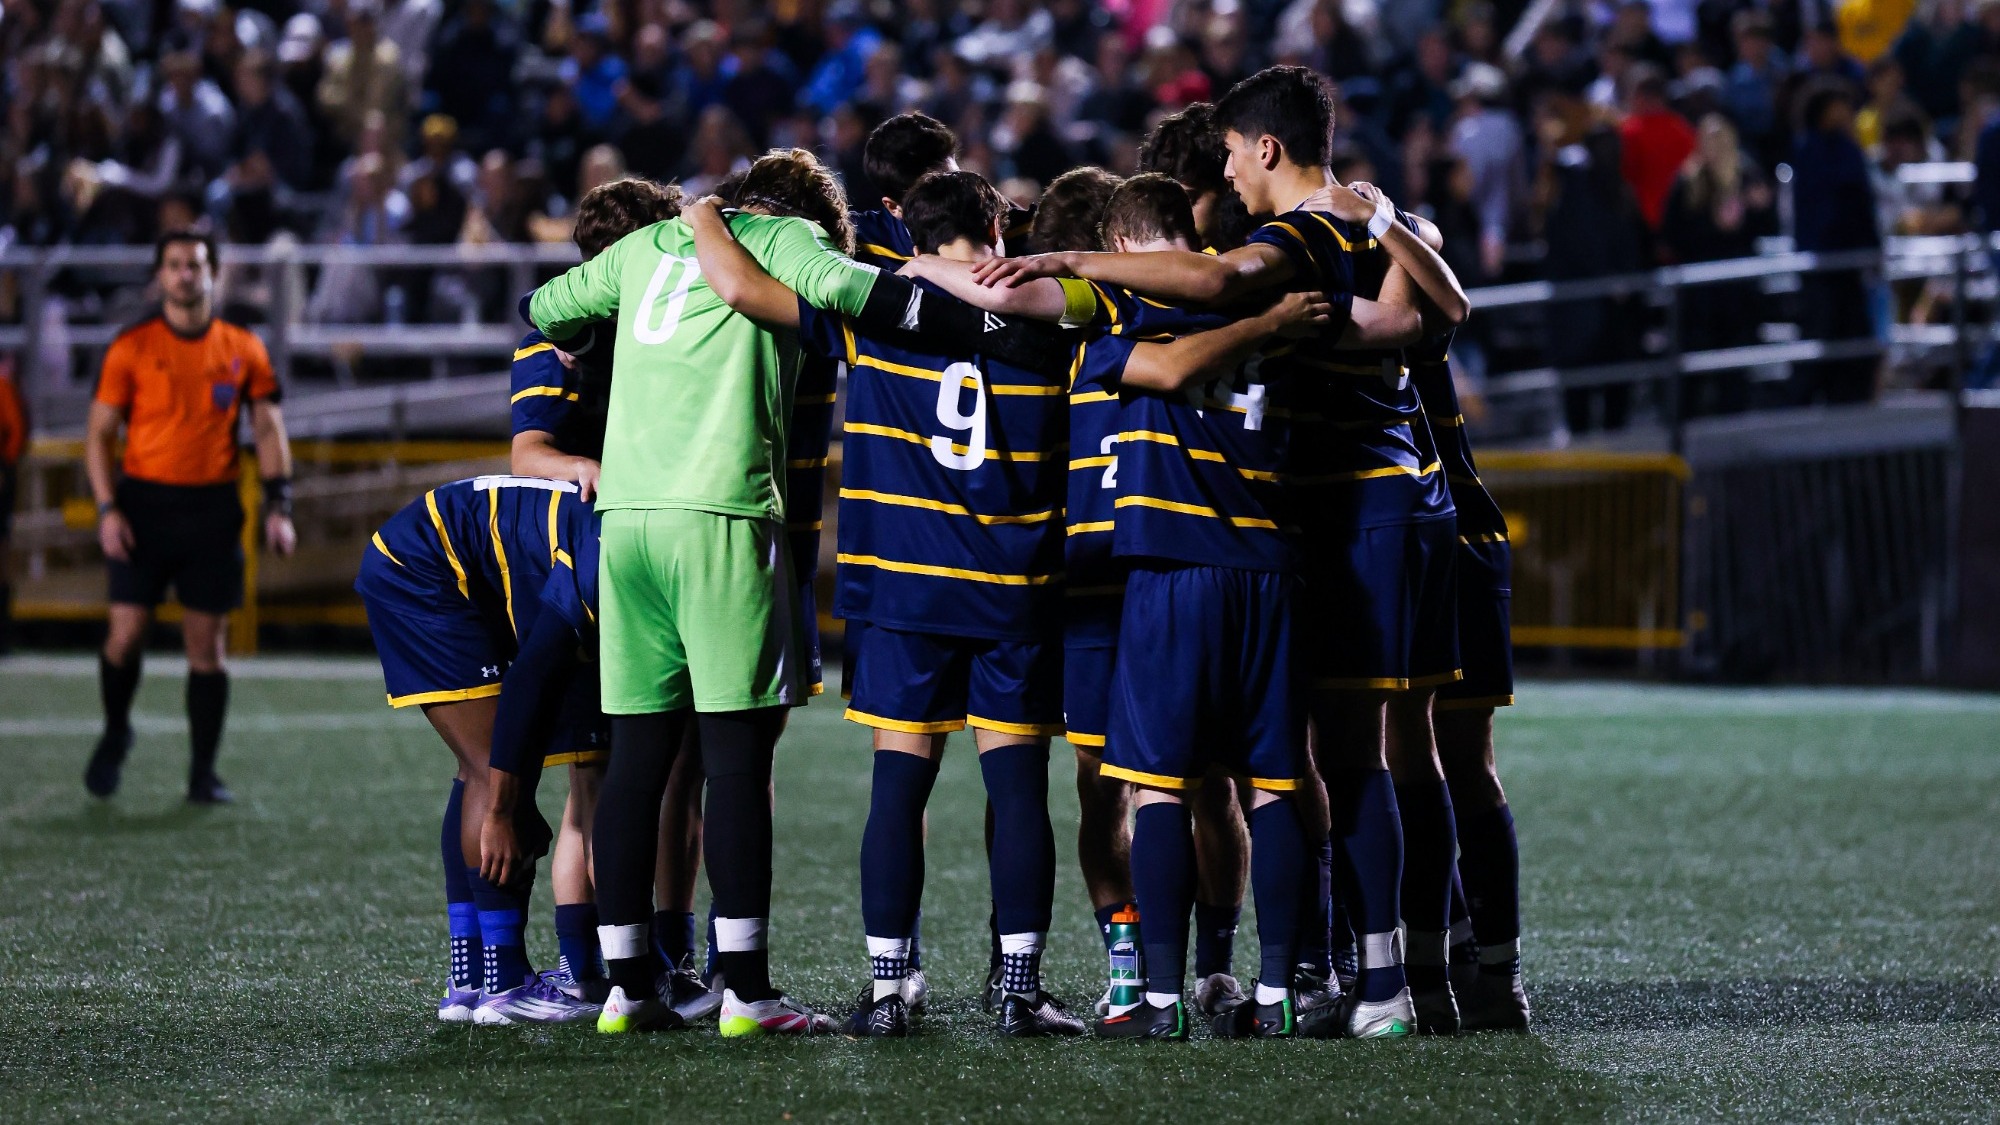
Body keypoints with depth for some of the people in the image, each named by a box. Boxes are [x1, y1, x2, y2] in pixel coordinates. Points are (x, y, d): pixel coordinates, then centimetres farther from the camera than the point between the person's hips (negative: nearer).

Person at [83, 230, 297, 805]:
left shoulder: (242, 349, 6)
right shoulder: (131, 347, 2)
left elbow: (269, 428, 8)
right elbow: (100, 433, 3)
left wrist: (278, 506, -3)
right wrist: (107, 509, -7)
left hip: (213, 508, 1)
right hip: (145, 500, -1)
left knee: (207, 644, 1)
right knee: (126, 633, -5)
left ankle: (203, 773, 7)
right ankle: (115, 734, 21)